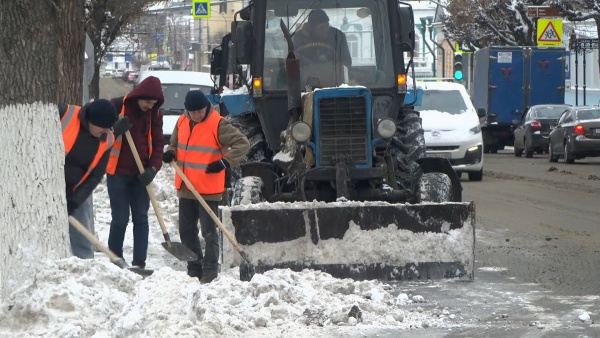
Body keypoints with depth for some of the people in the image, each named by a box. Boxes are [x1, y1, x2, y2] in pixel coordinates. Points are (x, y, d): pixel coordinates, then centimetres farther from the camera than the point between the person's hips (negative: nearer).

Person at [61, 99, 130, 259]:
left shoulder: (106, 141, -6)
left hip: (77, 192, 3)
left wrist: (75, 202, -13)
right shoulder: (63, 114, -19)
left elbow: (95, 176, -4)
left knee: (82, 239, 2)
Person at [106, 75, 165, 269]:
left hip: (141, 174, 3)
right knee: (120, 218, -4)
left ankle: (139, 263, 6)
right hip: (117, 172, -3)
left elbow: (157, 143, 4)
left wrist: (153, 169, -11)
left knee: (141, 218, 3)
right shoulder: (117, 106, -8)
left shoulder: (154, 113, 2)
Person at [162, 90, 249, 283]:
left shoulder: (217, 124, -13)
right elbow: (175, 143, 22)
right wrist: (170, 153, -1)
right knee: (186, 231, 14)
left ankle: (210, 272, 2)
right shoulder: (182, 122, 6)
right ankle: (194, 268, 25)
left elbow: (242, 143, -14)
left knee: (208, 231, -3)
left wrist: (225, 162, -24)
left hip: (208, 189, -7)